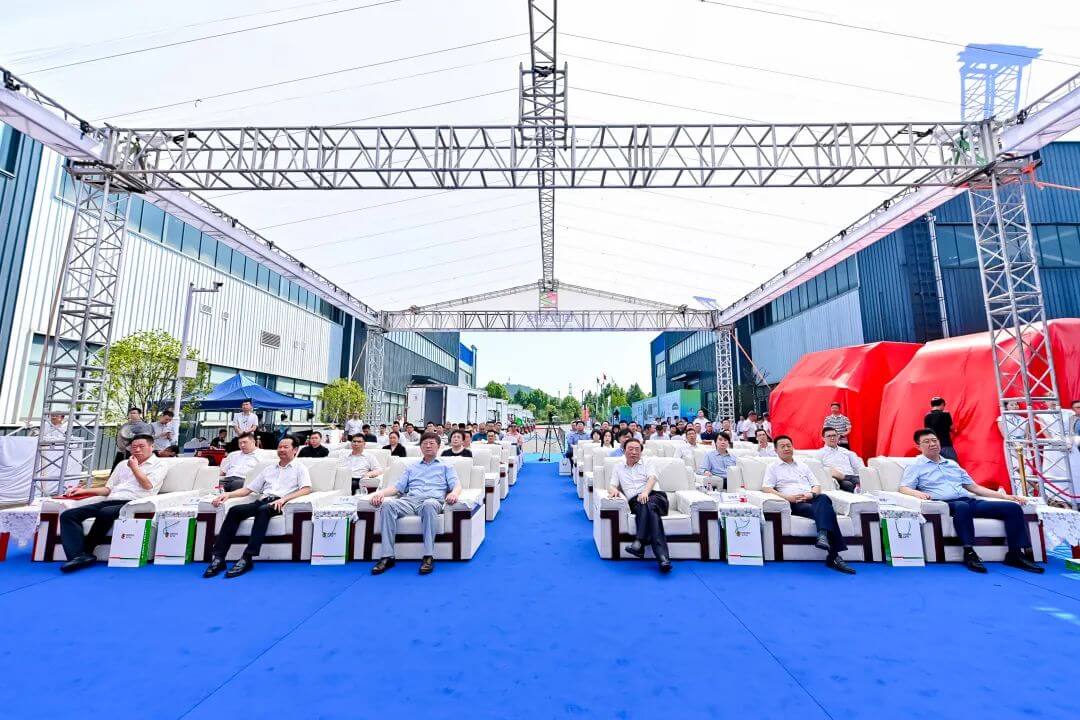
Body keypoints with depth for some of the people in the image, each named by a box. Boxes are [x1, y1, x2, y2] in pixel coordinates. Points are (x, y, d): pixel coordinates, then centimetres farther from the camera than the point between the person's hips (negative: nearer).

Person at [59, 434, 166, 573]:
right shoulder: (123, 464, 28)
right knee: (68, 515, -15)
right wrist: (84, 490, 13)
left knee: (105, 513, -37)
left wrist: (134, 467, 5)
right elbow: (108, 489, 27)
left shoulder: (158, 464, 8)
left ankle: (86, 551, -20)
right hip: (109, 502, 7)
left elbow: (147, 485, -7)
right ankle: (79, 556, -31)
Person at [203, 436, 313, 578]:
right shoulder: (268, 469, 28)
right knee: (234, 510, -21)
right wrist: (228, 494, 5)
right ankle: (218, 558, -25)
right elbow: (248, 489, 24)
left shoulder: (300, 468, 11)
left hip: (279, 503, -5)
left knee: (263, 510, -36)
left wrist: (284, 498, -19)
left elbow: (307, 489, -6)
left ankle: (247, 559, -37)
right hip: (262, 501, 6)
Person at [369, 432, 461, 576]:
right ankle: (387, 556, -28)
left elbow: (456, 485, 7)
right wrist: (381, 493, -2)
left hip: (432, 500, -3)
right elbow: (398, 487, 19)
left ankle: (428, 556, -35)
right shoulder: (411, 468, 31)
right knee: (387, 503, -29)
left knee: (429, 504, -40)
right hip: (409, 500, 3)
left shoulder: (446, 466, 22)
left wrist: (453, 493, -18)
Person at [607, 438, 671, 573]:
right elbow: (612, 485, 13)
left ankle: (639, 542, -44)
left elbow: (652, 478, 0)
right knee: (649, 508, -35)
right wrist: (614, 490, -15)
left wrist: (645, 492, -22)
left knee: (648, 504, -38)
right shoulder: (618, 468, 24)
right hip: (634, 502, 0)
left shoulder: (647, 463, 20)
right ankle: (662, 556, -45)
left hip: (654, 496, 0)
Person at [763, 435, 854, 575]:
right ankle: (834, 555, -38)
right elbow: (766, 488, 2)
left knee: (823, 498, -34)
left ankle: (823, 535, -46)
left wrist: (811, 494, -4)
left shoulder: (803, 466, 30)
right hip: (794, 504, -3)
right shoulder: (773, 467, 15)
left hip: (811, 500, 4)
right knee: (825, 511, -32)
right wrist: (787, 497, -13)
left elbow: (817, 486, 22)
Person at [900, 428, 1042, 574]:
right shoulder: (915, 466, 7)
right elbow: (904, 488, -5)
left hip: (970, 501, 7)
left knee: (1013, 507, -10)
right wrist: (918, 493, -26)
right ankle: (969, 553, -35)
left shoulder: (952, 464, 26)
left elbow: (975, 487, 27)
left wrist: (1005, 496, 17)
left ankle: (1015, 554, -9)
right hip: (945, 504, -6)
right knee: (962, 506, -39)